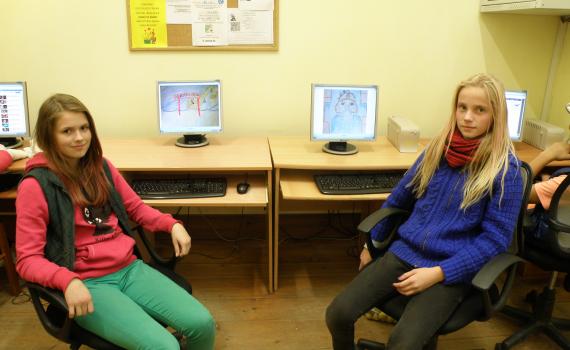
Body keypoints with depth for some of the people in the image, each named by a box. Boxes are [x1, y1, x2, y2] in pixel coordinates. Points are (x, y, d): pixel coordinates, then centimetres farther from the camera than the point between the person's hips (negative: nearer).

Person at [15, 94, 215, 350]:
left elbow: (136, 207, 18)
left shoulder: (100, 166, 8)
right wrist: (68, 281, -28)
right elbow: (27, 259, -9)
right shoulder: (36, 185, -9)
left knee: (202, 324, -12)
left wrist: (172, 225, 1)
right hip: (87, 283, -5)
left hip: (129, 268, 5)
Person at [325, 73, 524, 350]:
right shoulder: (438, 149, 6)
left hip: (451, 271, -3)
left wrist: (437, 273, -16)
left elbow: (495, 238, -8)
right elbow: (398, 199, 16)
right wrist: (372, 243, 19)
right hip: (403, 253, 4)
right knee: (338, 314, -14)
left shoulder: (506, 169, -7)